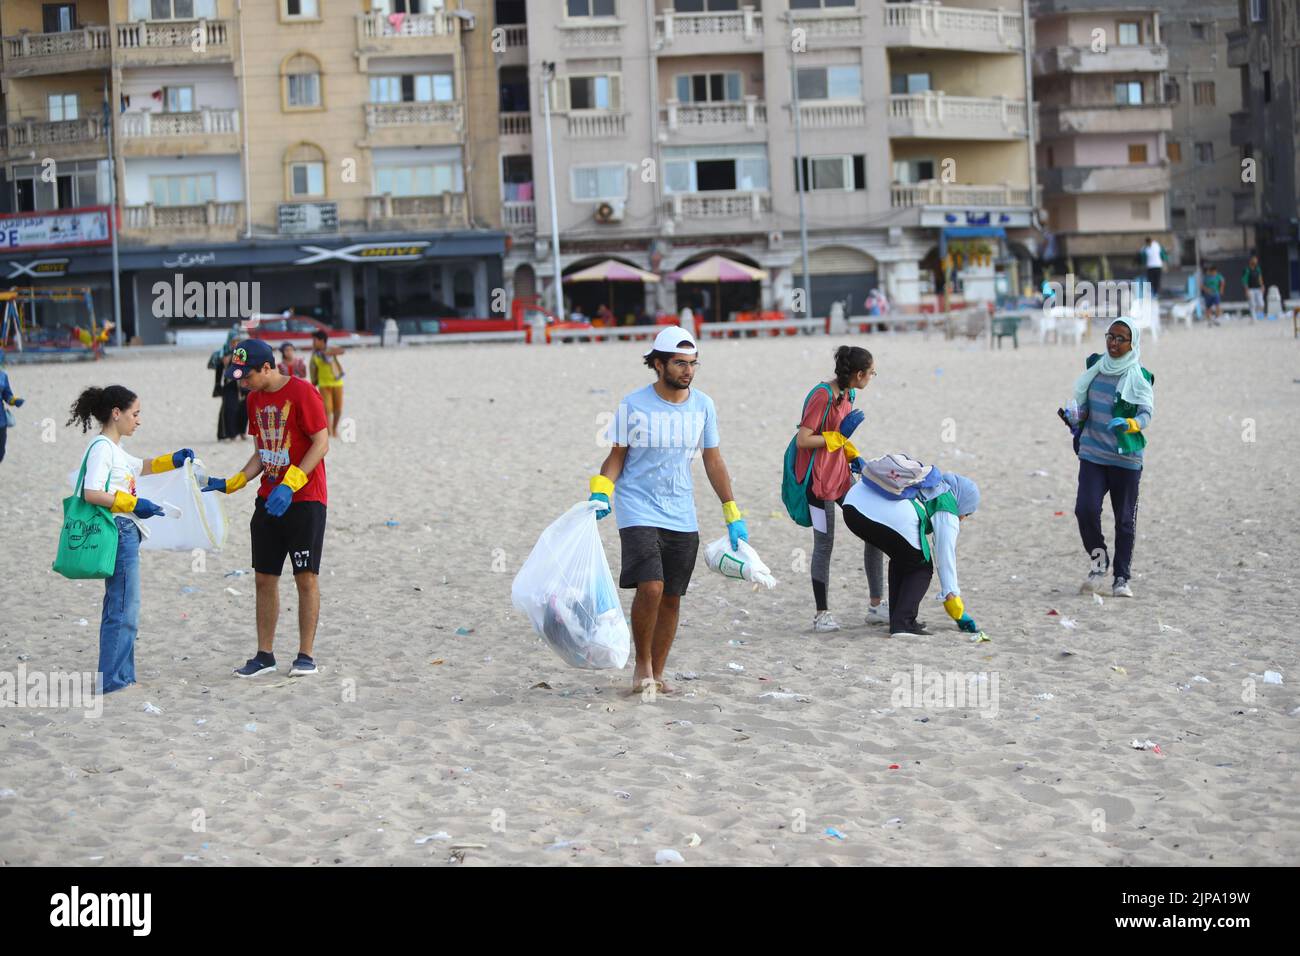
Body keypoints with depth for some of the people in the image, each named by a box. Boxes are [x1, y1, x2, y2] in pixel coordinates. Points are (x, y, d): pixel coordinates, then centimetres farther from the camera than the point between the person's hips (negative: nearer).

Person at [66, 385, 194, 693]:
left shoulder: (114, 449, 17)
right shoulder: (102, 448, -12)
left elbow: (140, 467, 35)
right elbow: (91, 493, -22)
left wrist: (173, 460, 19)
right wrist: (133, 504, -23)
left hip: (126, 533, 11)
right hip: (118, 530, -11)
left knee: (119, 607, 14)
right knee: (125, 609, -8)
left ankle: (121, 677, 20)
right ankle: (111, 679, -6)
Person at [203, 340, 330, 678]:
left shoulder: (302, 393, -13)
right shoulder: (255, 399, 11)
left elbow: (322, 443, -16)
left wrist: (290, 485, -23)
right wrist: (231, 483, 6)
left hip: (304, 499, -7)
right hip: (268, 500, 7)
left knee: (306, 577, -3)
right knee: (264, 577, 6)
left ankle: (306, 655, 3)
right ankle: (264, 655, 12)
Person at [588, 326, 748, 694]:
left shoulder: (703, 406, 4)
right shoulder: (633, 405, -6)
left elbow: (713, 462, 12)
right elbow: (616, 457, 2)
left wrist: (733, 515, 11)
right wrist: (600, 492, -16)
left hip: (682, 516, 4)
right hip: (638, 509, -4)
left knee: (671, 598, 5)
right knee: (650, 587, -19)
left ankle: (656, 674, 18)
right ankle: (642, 664, 0)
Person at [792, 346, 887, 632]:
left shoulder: (848, 394, 8)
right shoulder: (822, 396, -20)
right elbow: (802, 440, -22)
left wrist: (854, 457, 7)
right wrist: (839, 436, -19)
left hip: (841, 475, 9)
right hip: (819, 478, -9)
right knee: (824, 544, -2)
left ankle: (875, 607, 12)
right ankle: (822, 614, 9)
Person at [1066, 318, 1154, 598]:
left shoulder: (1139, 377, -5)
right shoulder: (1095, 367, 8)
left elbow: (1147, 412, -15)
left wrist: (1130, 424, -34)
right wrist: (1076, 418, 4)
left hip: (1126, 458, -3)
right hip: (1092, 454, 3)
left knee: (1125, 520, 5)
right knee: (1086, 509, -14)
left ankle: (1122, 578, 15)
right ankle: (1099, 562, 9)